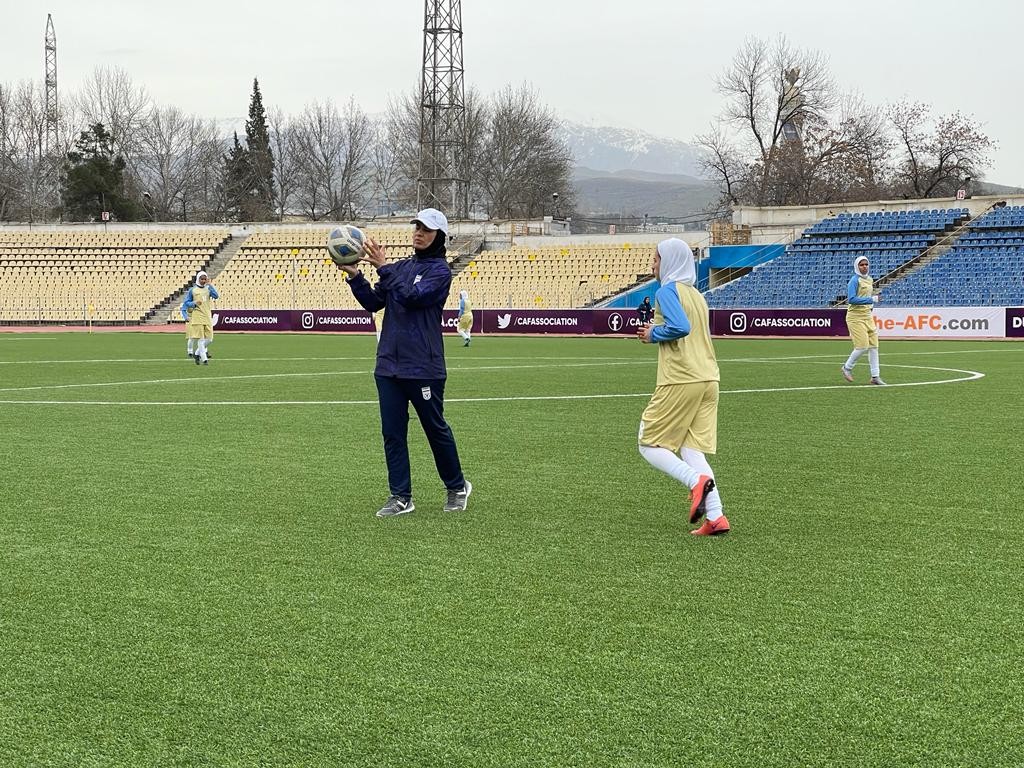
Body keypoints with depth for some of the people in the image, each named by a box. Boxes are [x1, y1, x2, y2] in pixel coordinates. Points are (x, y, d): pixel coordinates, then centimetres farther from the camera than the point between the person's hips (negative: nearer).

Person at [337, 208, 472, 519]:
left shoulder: (440, 271, -5)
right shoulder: (401, 267, 13)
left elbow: (411, 297, -21)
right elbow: (374, 302, 7)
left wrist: (383, 267, -22)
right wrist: (354, 276, -7)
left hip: (423, 367, -6)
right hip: (388, 363, 6)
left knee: (436, 428, 6)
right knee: (392, 432, 4)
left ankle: (457, 487, 23)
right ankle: (400, 497, 10)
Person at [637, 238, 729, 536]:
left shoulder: (667, 291, -7)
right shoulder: (697, 295, 19)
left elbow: (679, 327, -23)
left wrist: (653, 334, -5)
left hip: (680, 381, -8)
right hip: (708, 380, 8)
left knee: (650, 445, 4)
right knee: (691, 450, 8)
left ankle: (697, 481, -19)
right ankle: (716, 517, -5)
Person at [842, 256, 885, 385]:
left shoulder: (869, 279, 12)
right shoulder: (855, 280, -13)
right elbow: (851, 299, -23)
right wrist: (871, 299, -24)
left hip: (867, 316, 8)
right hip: (856, 317, -8)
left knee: (873, 345, 3)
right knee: (863, 346, -11)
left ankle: (875, 376, 7)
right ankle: (847, 367, 13)